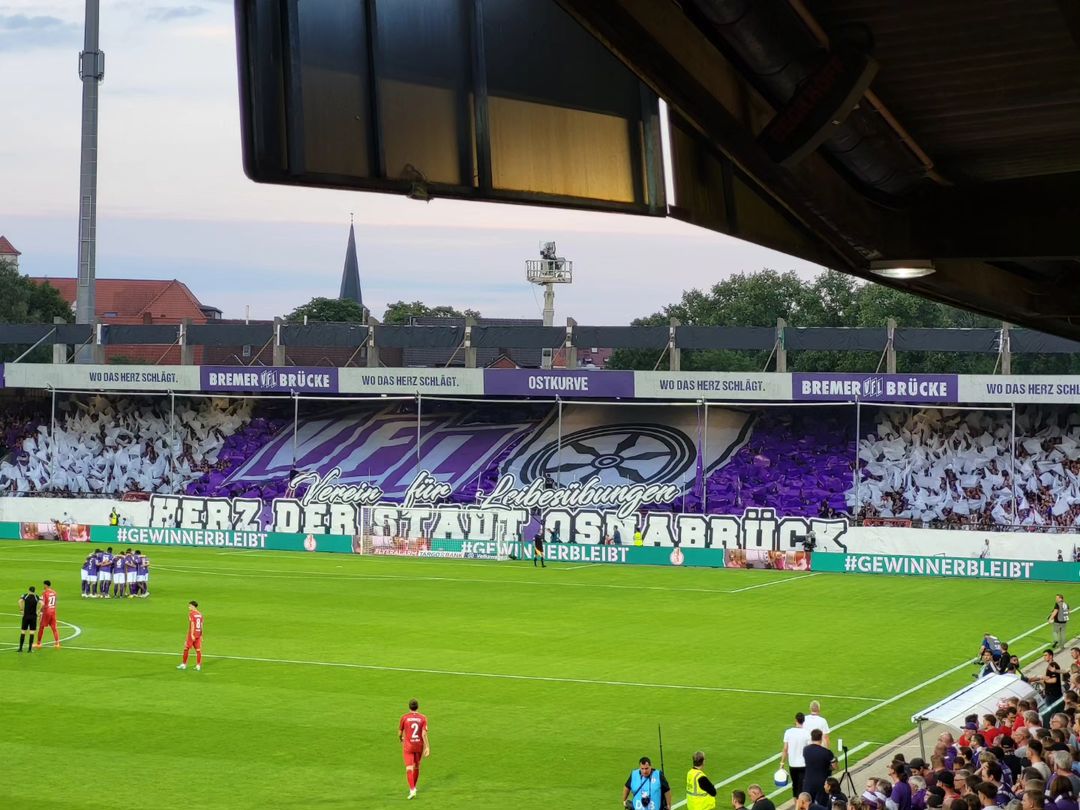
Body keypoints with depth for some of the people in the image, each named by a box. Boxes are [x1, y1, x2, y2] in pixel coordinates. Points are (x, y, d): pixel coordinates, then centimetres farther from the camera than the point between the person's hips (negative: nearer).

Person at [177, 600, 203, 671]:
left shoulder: (191, 614, -11)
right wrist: (201, 635, 16)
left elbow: (192, 624, -17)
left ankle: (184, 664, 9)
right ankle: (198, 665, 3)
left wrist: (192, 634, -19)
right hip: (198, 634, 7)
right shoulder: (200, 614, 11)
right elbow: (201, 625, 12)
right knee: (198, 649, 5)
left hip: (192, 634, -7)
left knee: (186, 648, 4)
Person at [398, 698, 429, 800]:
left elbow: (400, 733, 1)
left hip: (408, 746, -2)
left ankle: (412, 790, -21)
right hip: (419, 746, 2)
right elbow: (424, 734, -15)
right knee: (416, 766, 23)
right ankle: (413, 787, 36)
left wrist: (401, 739, 24)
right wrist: (427, 747, -14)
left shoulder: (404, 717, -9)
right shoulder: (423, 718, -7)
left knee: (409, 769, -5)